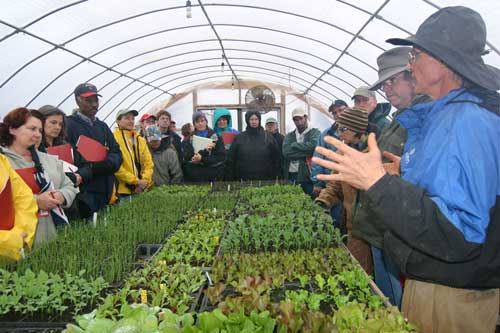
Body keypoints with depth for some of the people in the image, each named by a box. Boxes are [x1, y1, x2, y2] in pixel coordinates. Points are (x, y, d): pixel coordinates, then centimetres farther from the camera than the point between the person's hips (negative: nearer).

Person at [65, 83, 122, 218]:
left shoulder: (102, 126, 18)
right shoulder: (68, 125, -2)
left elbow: (117, 154, 9)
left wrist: (94, 167, -9)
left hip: (104, 191, 6)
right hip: (82, 193, -6)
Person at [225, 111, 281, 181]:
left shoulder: (268, 137, 5)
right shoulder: (240, 138, 6)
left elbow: (277, 158, 6)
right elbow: (231, 160, 6)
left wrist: (276, 177, 1)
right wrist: (230, 178, 0)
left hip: (264, 179, 0)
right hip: (243, 180, 0)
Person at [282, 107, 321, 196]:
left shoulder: (315, 133, 4)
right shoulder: (289, 136, 13)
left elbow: (312, 146, -18)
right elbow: (286, 152, -6)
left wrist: (294, 145, -5)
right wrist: (306, 153, -13)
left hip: (308, 176, -3)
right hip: (291, 176, 3)